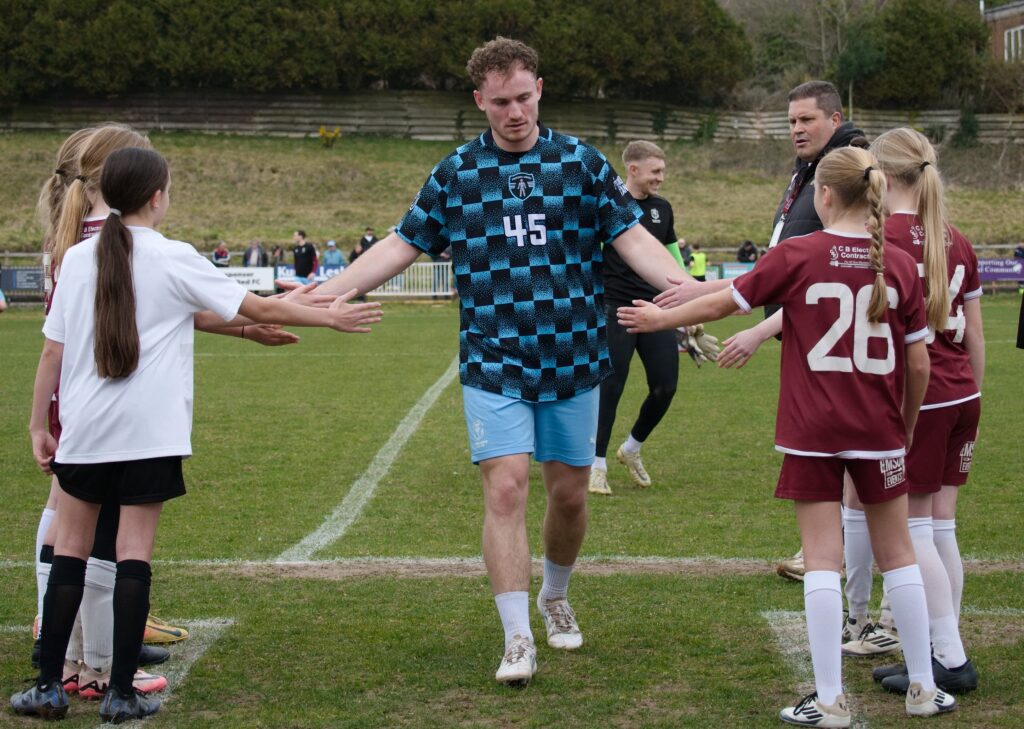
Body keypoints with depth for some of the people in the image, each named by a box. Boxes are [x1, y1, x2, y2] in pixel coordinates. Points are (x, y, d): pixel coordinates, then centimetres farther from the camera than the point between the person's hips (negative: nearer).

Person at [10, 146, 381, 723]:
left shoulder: (78, 259, 4)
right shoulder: (174, 260, -4)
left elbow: (53, 351, 5)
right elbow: (259, 309, 1)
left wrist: (39, 423, 13)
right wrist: (330, 318, 12)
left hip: (84, 428, 3)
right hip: (149, 431, -3)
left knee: (71, 546, 11)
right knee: (135, 551, 0)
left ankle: (49, 686, 10)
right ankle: (122, 693, 2)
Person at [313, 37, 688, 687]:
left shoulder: (581, 162, 1)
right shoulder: (456, 173, 3)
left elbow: (633, 239, -2)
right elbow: (400, 247, 7)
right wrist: (316, 296, 1)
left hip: (573, 360, 1)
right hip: (493, 364, 0)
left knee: (569, 493, 10)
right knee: (505, 488, -10)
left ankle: (555, 597, 37)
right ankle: (518, 640, -4)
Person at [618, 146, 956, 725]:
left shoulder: (798, 255, -8)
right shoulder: (901, 265, -2)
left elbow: (723, 304, 1)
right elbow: (919, 362, 1)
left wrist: (660, 318, 16)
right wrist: (908, 425, 16)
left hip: (813, 432, -2)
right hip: (880, 433, 2)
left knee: (823, 560, 1)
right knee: (898, 553, 13)